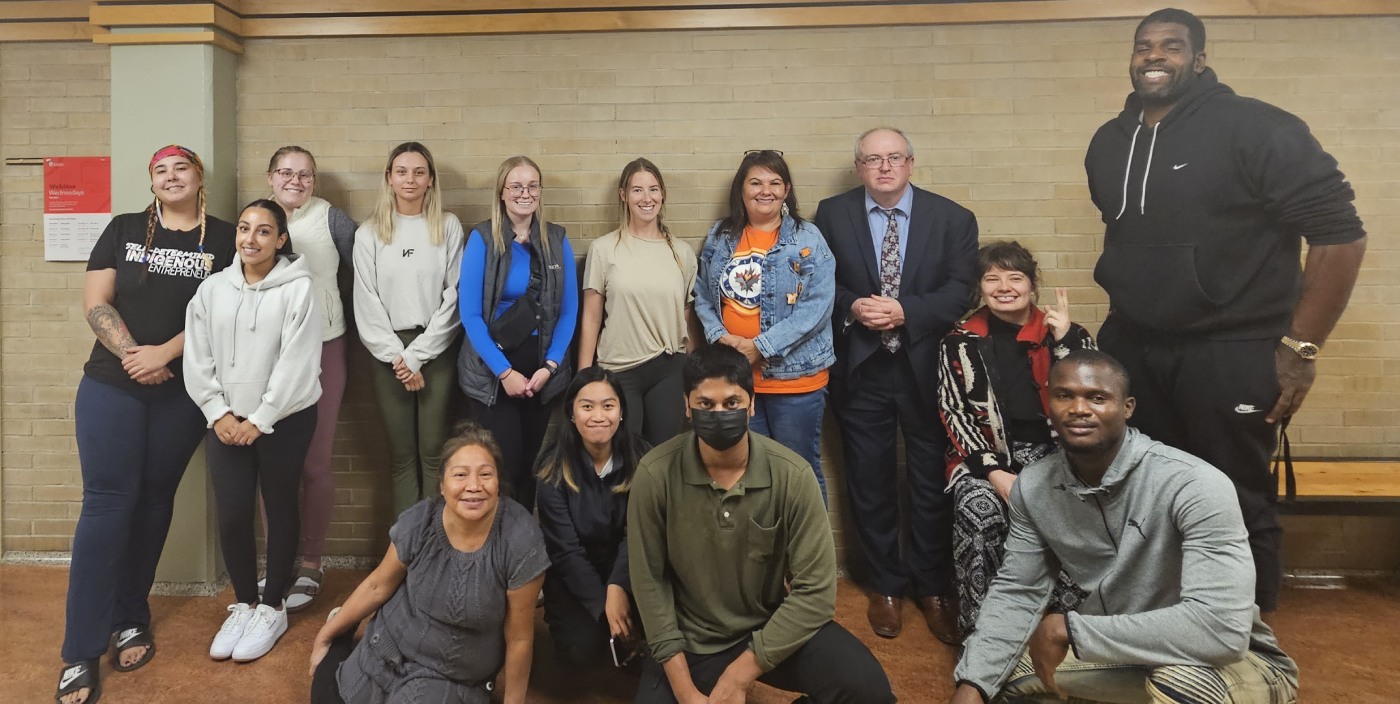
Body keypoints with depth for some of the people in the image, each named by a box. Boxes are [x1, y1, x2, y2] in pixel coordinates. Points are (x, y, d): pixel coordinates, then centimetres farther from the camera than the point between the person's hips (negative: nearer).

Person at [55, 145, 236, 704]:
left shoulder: (222, 238, 2)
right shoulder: (123, 229, 7)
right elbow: (95, 302, 0)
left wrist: (164, 353, -17)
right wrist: (133, 355, -14)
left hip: (183, 391, 0)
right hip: (111, 385, 0)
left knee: (154, 501, 9)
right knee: (106, 503, -3)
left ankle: (130, 619, 25)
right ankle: (81, 652, 1)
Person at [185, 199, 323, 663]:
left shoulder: (298, 287, -10)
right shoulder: (212, 289, 4)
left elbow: (297, 363, -14)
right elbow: (197, 359, 4)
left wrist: (260, 420, -13)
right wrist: (219, 413, -5)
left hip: (284, 420, -3)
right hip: (226, 421, 4)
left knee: (280, 508, 9)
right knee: (231, 514, 4)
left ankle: (272, 608, 23)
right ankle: (243, 604, 24)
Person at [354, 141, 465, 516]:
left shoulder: (448, 227, 2)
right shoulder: (369, 233, 5)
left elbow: (454, 297, -3)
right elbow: (366, 303, 1)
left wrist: (417, 355, -9)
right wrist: (397, 356, -9)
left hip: (436, 349, -1)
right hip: (388, 352, 1)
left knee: (433, 452, 0)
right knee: (401, 454, 6)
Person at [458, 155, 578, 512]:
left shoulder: (557, 239, 3)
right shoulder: (482, 239, -6)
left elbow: (569, 311, 3)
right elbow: (470, 314, -10)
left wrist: (549, 366, -8)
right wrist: (504, 371, -14)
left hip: (541, 368, 3)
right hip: (491, 372, -3)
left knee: (531, 463, 12)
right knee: (503, 467, -1)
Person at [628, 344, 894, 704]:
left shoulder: (792, 474, -18)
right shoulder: (655, 474, -17)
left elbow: (815, 590, -16)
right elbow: (649, 581, -8)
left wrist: (738, 675, -19)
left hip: (773, 626, 0)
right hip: (689, 639, 1)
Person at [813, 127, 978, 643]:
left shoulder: (952, 219, 1)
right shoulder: (832, 215, 4)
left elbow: (960, 290, -5)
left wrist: (905, 311, -18)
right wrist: (851, 307, -15)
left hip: (927, 367, 0)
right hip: (860, 368, 1)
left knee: (931, 482, 8)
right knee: (870, 482, 10)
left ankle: (933, 588, 26)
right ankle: (885, 586, 27)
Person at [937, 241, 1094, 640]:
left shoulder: (1064, 335, 7)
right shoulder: (960, 343, 5)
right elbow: (954, 415, -1)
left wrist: (1065, 339, -14)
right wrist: (994, 473, -12)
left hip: (1052, 450, 1)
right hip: (984, 454, 0)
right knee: (977, 510, -31)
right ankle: (979, 628, -17)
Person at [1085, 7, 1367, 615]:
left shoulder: (1254, 128, -11)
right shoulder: (1108, 142, 9)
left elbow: (1339, 232, -12)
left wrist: (1299, 346, -14)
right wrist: (1126, 309, 16)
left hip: (1229, 353, -5)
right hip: (1131, 349, 6)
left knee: (1237, 506, 4)